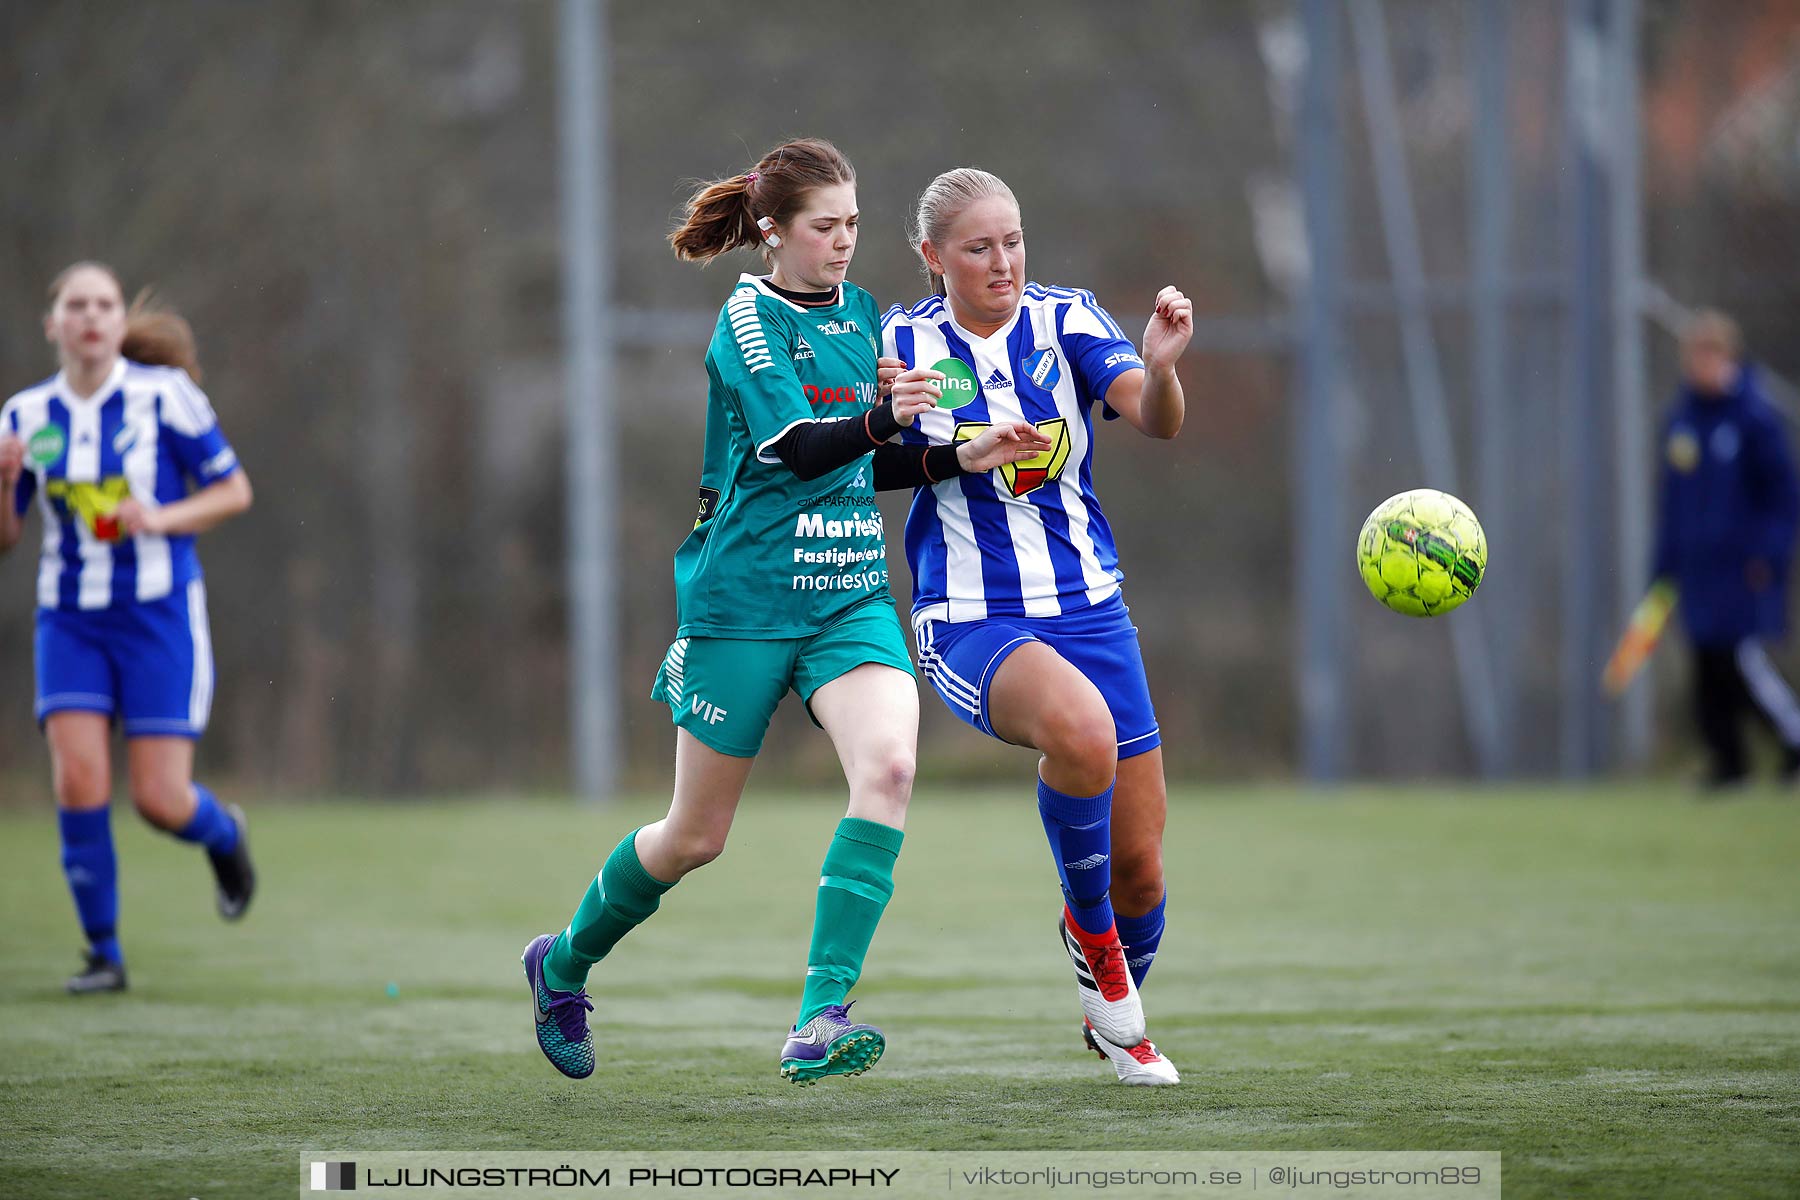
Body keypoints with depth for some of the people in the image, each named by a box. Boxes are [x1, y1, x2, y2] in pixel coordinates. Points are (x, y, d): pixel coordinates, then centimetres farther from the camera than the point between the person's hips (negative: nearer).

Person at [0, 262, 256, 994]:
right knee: (79, 782, -13)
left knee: (161, 801, -6)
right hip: (71, 622, 2)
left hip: (159, 615, -2)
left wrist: (161, 518, -16)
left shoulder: (164, 396, -7)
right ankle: (103, 953, 1)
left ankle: (222, 832, 31)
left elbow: (234, 491, 0)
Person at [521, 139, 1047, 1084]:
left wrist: (959, 457, 6)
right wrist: (883, 418, -38)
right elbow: (794, 446, -22)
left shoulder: (861, 314, 12)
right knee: (697, 835, 5)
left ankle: (820, 1021, -26)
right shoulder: (747, 317, -9)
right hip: (744, 603, -5)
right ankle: (563, 964, 34)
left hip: (851, 596, 5)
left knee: (888, 764, -24)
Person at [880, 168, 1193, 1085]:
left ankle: (1116, 1025, 35)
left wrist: (1160, 367, -39)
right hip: (971, 623, -3)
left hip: (1088, 609, 3)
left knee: (1140, 868, 3)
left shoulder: (1065, 322, -1)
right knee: (1081, 727, -37)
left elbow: (1155, 421, -16)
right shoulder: (898, 347, -2)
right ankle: (1088, 925, -10)